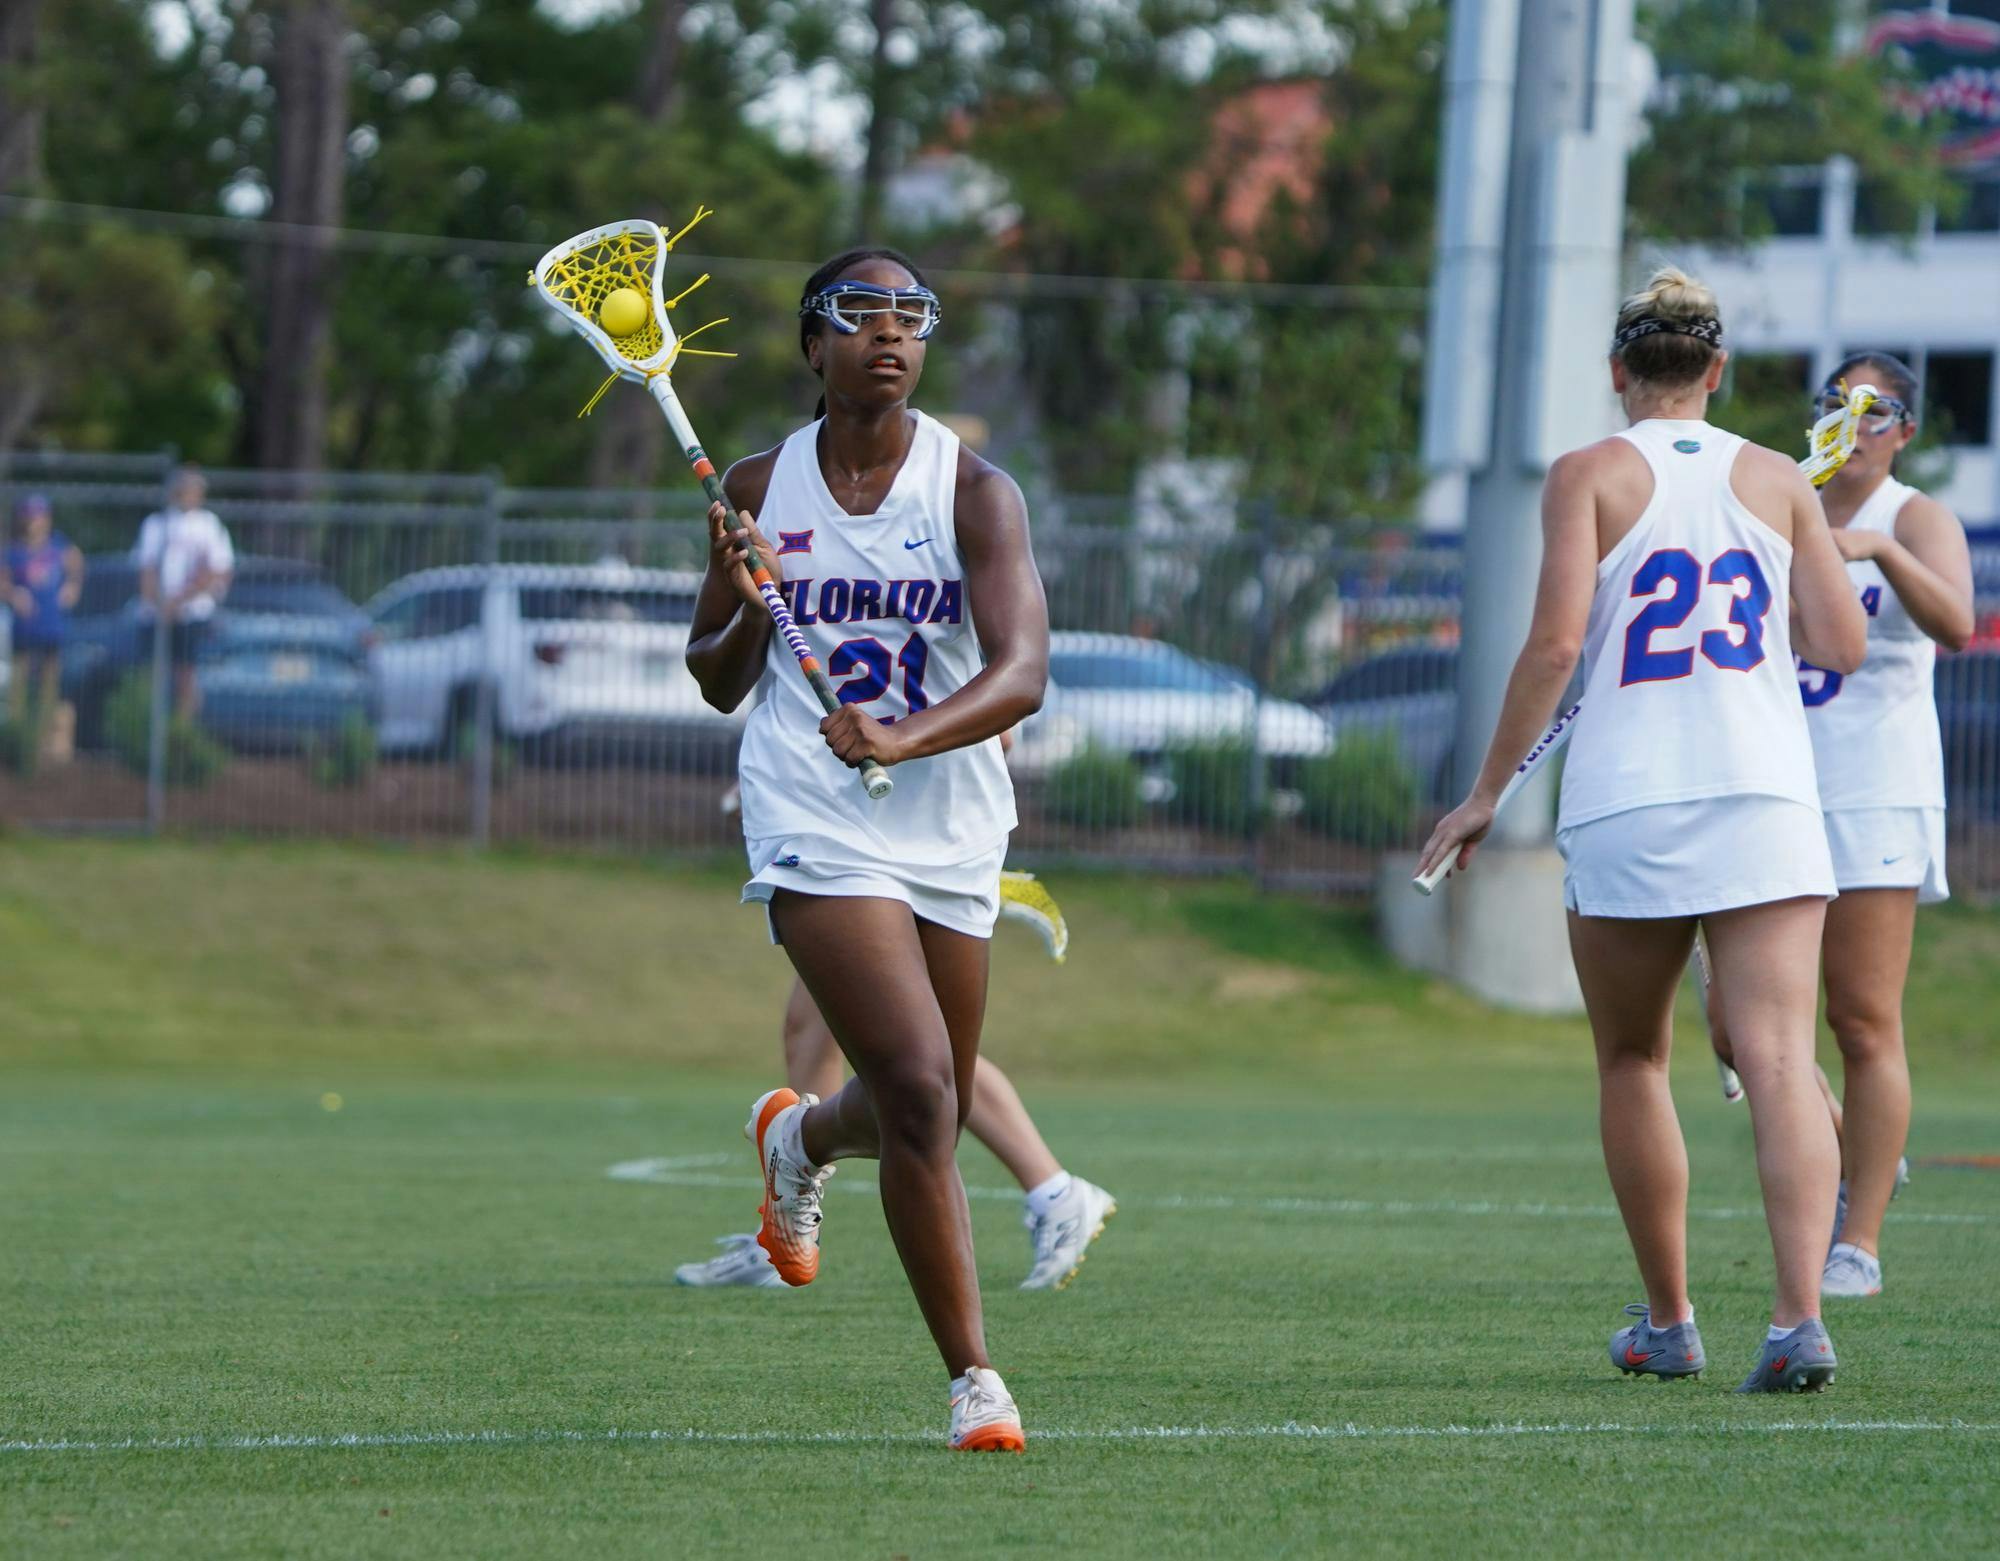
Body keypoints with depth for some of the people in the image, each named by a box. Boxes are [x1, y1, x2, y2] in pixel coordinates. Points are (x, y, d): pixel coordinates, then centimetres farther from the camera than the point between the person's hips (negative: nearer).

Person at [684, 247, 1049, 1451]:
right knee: (920, 1091, -18)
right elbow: (718, 683, 11)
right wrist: (740, 614, -11)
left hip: (951, 839, 2)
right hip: (818, 833, -2)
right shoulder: (760, 489, 2)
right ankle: (976, 1382, -13)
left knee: (932, 1114, 14)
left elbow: (1022, 672, -18)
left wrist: (906, 737, -35)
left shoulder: (974, 492, -5)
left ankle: (799, 1138, 50)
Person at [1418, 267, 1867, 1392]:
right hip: (1765, 795, 1)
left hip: (1626, 804, -1)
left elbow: (1557, 640, -8)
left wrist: (1488, 792, -2)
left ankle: (1668, 1325, 20)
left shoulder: (1590, 476, 2)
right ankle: (1801, 1316, -23)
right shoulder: (1778, 480, 10)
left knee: (1633, 1062, 15)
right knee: (1782, 1060, -7)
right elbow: (1844, 644, 5)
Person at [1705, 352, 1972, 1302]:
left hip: (1872, 798, -6)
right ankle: (1858, 1162, 23)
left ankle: (1858, 1242, -3)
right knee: (1738, 1026, 1)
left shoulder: (1916, 521, -3)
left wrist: (1876, 549, -37)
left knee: (1864, 1026, -8)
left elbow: (1955, 625, -23)